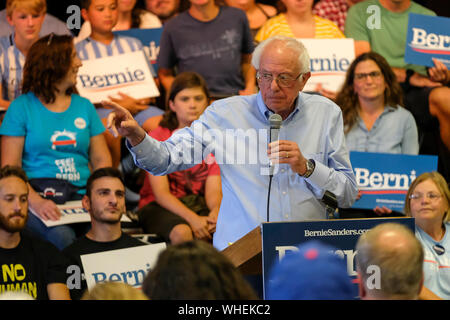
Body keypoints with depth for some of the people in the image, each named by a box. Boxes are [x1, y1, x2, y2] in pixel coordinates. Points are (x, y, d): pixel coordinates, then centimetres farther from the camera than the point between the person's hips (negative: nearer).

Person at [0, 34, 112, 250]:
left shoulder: (84, 106, 19)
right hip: (38, 194, -4)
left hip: (80, 196, 4)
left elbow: (101, 160, 15)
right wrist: (35, 201, -20)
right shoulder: (22, 107, 5)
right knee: (61, 237, -36)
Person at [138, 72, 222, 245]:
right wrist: (192, 218, -28)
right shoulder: (157, 138, -4)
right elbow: (161, 192, -12)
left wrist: (216, 211, -29)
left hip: (200, 204, 3)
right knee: (182, 233, -36)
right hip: (158, 205, -3)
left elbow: (213, 190, -4)